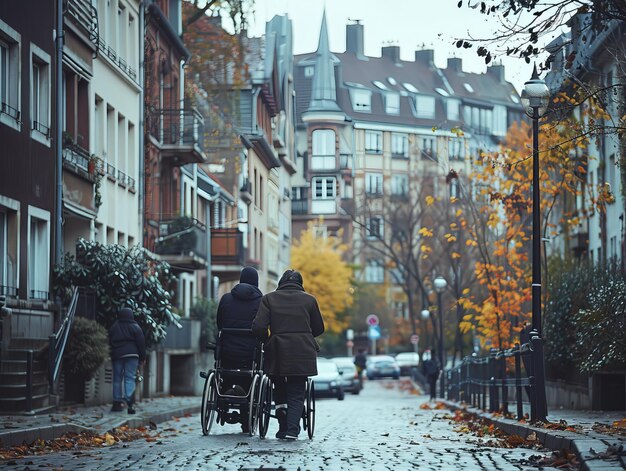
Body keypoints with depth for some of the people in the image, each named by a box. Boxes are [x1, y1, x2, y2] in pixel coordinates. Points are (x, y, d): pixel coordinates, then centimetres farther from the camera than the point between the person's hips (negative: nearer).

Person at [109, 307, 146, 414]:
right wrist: (142, 357, 5)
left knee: (117, 379, 9)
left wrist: (112, 355, 20)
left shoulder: (113, 328, 10)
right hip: (132, 355, -3)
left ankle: (117, 402, 9)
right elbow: (141, 343, -1)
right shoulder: (135, 327, -1)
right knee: (130, 378, -6)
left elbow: (110, 343, 14)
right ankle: (130, 403, -17)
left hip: (116, 355, 3)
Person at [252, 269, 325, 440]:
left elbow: (258, 327, -6)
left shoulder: (269, 299, 3)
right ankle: (292, 430, -11)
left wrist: (267, 340, 13)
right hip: (303, 354, 0)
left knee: (279, 386, 22)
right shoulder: (309, 300, 6)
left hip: (277, 351, 0)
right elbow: (319, 329, 14)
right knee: (297, 394, 6)